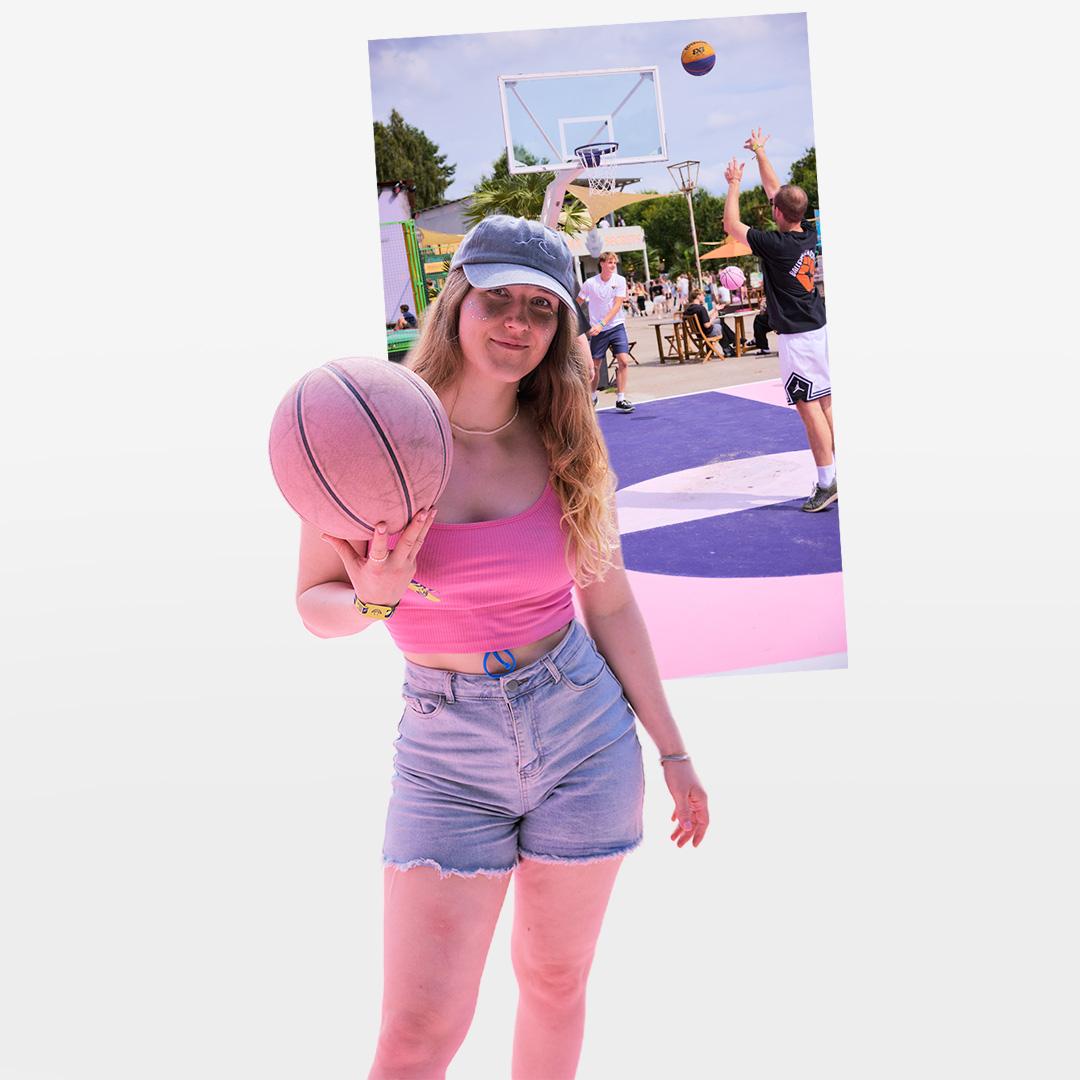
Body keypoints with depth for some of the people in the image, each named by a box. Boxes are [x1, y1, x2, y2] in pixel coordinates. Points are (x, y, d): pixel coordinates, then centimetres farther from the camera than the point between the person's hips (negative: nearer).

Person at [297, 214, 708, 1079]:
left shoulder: (564, 446, -2)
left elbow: (610, 601, 5)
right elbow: (316, 606, -1)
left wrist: (673, 751, 7)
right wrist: (374, 600, -24)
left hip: (583, 726, 2)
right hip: (447, 750, -2)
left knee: (556, 980, 16)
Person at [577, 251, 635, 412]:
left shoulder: (620, 280, -2)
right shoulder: (590, 283, -4)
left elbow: (617, 305, -9)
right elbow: (577, 304, 7)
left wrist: (602, 324, -19)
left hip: (616, 326, 1)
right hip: (597, 329, -1)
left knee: (623, 361, -13)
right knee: (595, 365, 4)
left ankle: (620, 399, -7)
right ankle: (593, 396, 28)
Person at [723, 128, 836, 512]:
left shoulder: (775, 245, -17)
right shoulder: (809, 236, 4)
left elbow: (731, 225, -5)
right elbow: (774, 188, 18)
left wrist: (734, 183, 6)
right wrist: (760, 153, 27)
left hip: (796, 336, -8)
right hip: (819, 329, 8)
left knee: (809, 407, -6)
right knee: (825, 403, 12)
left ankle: (827, 483, -5)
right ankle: (843, 474, 17)